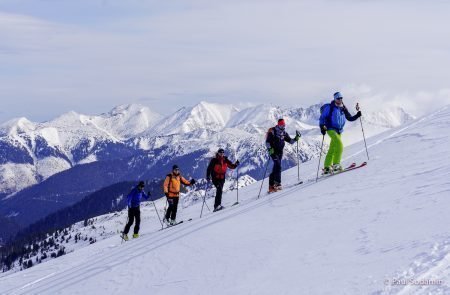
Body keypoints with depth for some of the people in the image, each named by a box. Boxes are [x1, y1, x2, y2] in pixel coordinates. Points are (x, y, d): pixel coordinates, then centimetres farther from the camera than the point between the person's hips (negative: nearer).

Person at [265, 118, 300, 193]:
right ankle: (277, 183, -28)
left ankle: (271, 186, 14)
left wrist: (296, 138, -4)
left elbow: (291, 141, 13)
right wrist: (270, 149, -27)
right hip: (273, 151, -6)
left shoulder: (284, 133, 10)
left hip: (280, 152, 6)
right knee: (278, 165, -22)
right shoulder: (272, 132, -8)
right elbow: (267, 142, -12)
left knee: (275, 169, 8)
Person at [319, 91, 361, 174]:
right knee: (339, 144, -25)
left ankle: (327, 167, 14)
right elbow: (322, 117, -5)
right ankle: (336, 164, -26)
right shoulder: (330, 107, -4)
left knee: (332, 150, 9)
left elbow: (349, 118, 19)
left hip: (339, 131, 6)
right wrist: (322, 126, -17)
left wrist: (357, 116, 2)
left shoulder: (343, 109, 12)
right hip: (331, 129, -6)